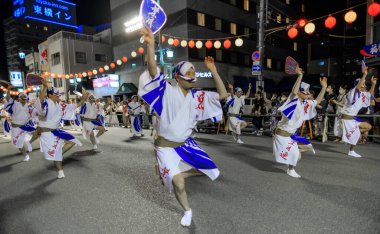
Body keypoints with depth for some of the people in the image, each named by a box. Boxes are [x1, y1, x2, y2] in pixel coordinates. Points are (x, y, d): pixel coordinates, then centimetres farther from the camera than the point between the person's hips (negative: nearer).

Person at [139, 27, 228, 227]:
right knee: (178, 185, -8)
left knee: (212, 173, 7)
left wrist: (213, 72, -9)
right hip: (166, 147, -5)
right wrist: (150, 45, -42)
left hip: (186, 144, 5)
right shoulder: (168, 91, -15)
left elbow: (222, 95, -1)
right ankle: (187, 211, 28)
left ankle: (171, 174, 25)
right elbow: (153, 73, -30)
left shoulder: (197, 96, -1)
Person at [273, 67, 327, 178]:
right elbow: (294, 91, -36)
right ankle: (290, 170, 22)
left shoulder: (306, 104, 7)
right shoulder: (294, 100, -17)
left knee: (307, 146, 15)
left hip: (292, 134, 9)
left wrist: (324, 87, 9)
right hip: (283, 134, -9)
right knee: (295, 153, -5)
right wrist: (300, 76, -41)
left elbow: (317, 101, 16)